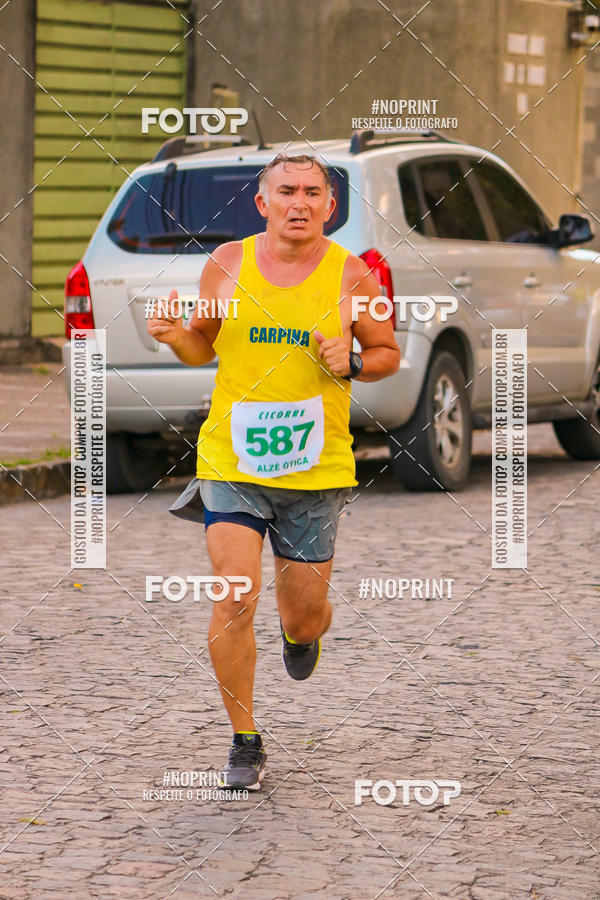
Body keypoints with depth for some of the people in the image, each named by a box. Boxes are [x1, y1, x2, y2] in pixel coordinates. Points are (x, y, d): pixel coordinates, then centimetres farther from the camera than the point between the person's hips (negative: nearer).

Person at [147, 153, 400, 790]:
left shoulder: (350, 275, -3)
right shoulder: (227, 264, 0)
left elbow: (387, 354, 9)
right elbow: (203, 347, 12)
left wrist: (352, 363, -13)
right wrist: (175, 337, -10)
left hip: (317, 468, 0)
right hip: (233, 458, 0)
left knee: (304, 619, 8)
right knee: (235, 600, -13)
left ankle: (302, 629, 49)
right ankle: (245, 743, 5)